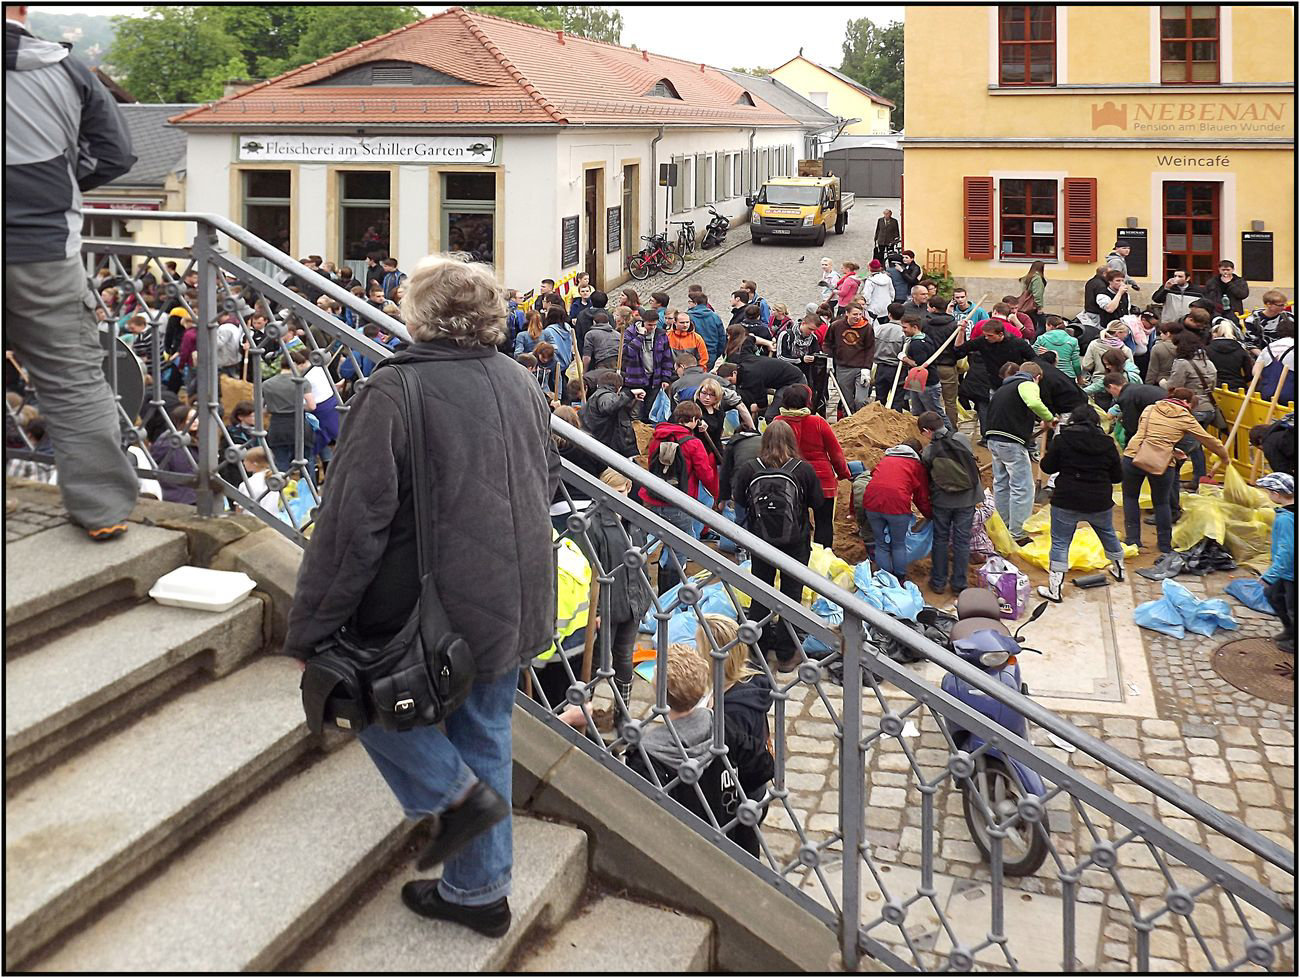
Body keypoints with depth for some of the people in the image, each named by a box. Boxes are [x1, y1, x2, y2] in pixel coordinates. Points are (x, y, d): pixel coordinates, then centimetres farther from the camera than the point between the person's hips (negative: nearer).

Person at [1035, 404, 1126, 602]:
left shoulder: (1061, 440, -6)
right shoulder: (1107, 443, 1)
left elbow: (1047, 467, 1)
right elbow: (1118, 476, 7)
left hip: (1067, 503, -3)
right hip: (1100, 503, 3)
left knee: (1060, 543, 3)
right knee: (1108, 534, 28)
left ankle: (1055, 589, -1)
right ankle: (1119, 569, 49)